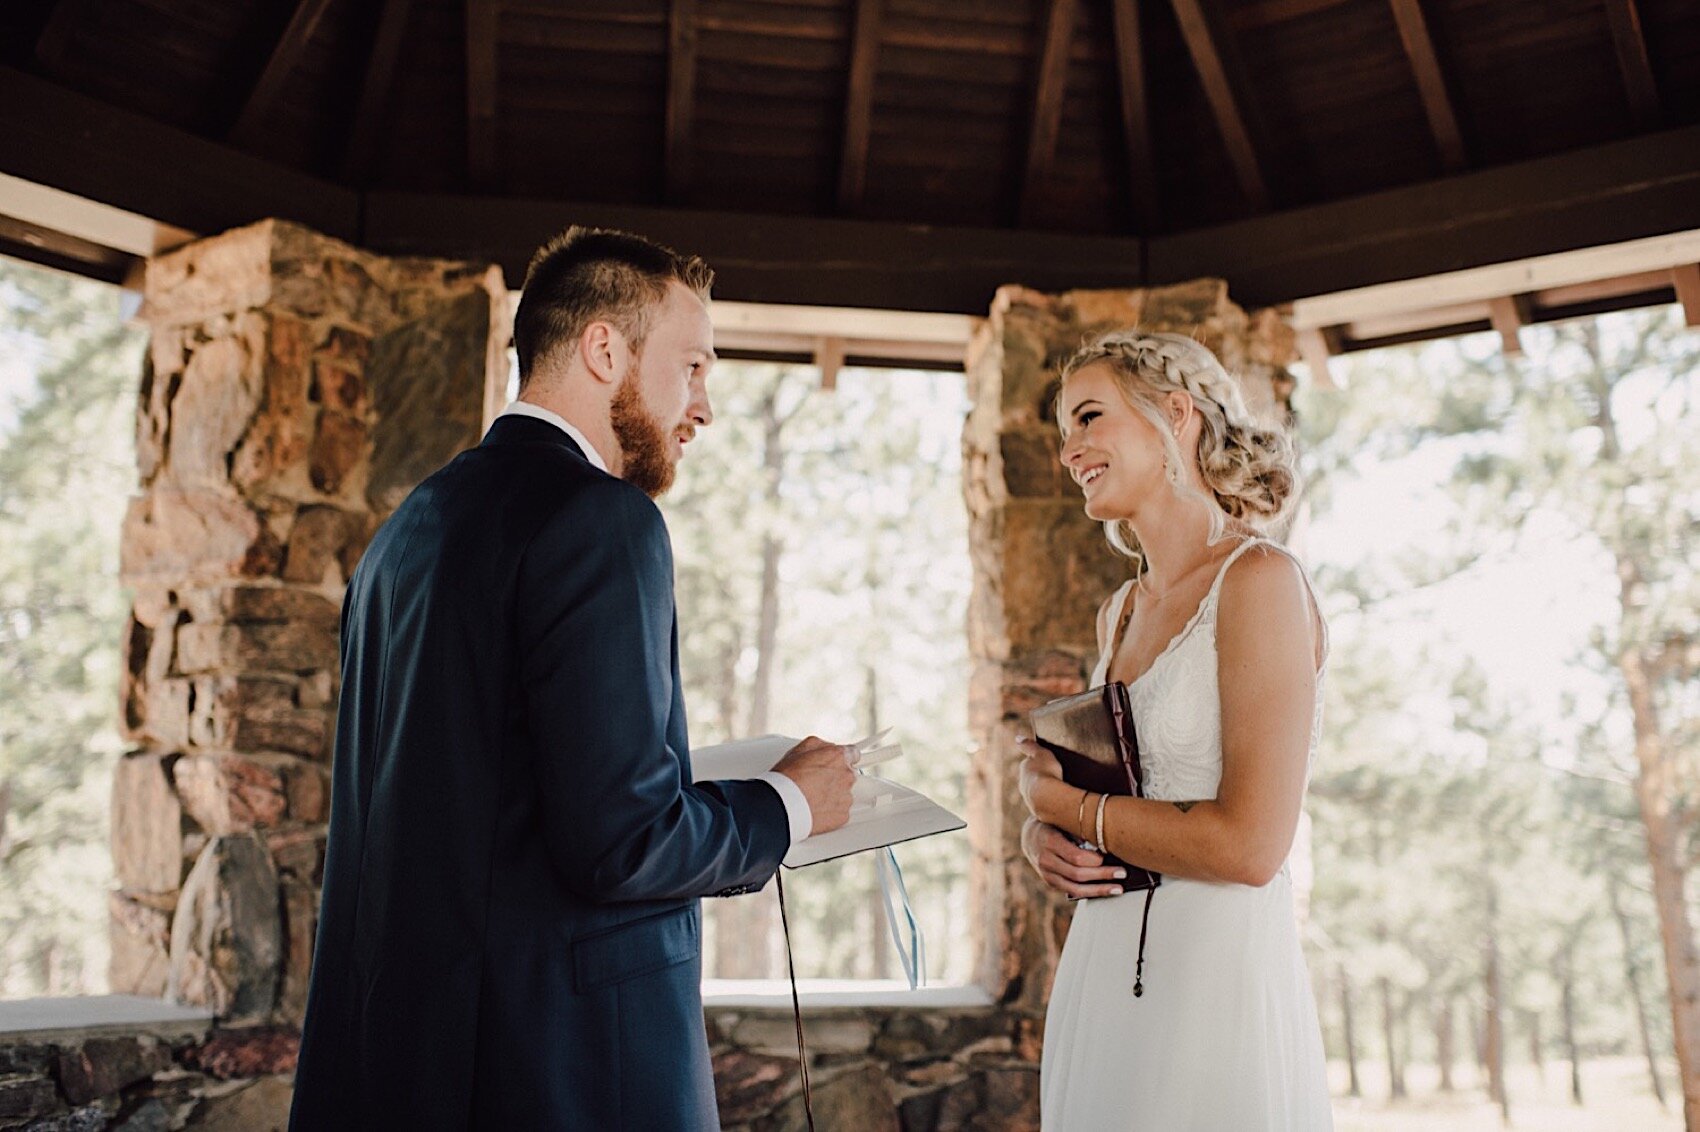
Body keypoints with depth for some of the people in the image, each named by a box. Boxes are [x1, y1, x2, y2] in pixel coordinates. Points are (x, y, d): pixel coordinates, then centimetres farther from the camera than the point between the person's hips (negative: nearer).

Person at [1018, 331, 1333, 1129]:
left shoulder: (1258, 580, -12)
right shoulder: (1119, 612, 10)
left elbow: (1249, 845, -20)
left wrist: (1060, 800, -9)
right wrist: (1043, 839, -5)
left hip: (1216, 982, -7)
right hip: (1098, 978, 7)